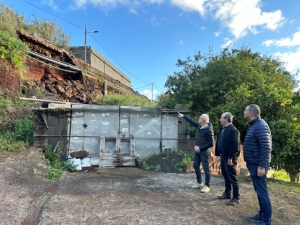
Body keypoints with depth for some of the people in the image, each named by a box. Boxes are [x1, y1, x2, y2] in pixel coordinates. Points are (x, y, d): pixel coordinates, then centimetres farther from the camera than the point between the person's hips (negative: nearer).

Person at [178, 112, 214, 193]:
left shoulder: (209, 130, -21)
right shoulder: (199, 126, 1)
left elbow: (211, 144, -19)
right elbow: (192, 121, 19)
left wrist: (200, 148, -18)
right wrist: (183, 116, 24)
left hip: (204, 151, -9)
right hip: (197, 150, 9)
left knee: (206, 168, 0)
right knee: (195, 166, 15)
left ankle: (207, 186, 11)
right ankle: (199, 183, 29)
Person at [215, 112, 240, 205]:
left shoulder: (233, 130, -18)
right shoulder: (222, 129, 11)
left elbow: (235, 145, -22)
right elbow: (219, 142, 16)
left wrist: (230, 157, -22)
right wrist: (218, 154, 14)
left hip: (229, 158, -9)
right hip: (223, 156, 9)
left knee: (232, 178, 0)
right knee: (226, 176, 18)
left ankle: (236, 198, 11)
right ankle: (227, 193, 31)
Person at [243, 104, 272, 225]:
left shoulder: (260, 126, -18)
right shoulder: (255, 125, 13)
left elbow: (266, 147, -23)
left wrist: (262, 166, -23)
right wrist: (257, 165, 20)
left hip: (258, 165, -10)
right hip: (254, 164, 10)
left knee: (262, 192, -1)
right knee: (259, 191, 17)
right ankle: (262, 215, 28)